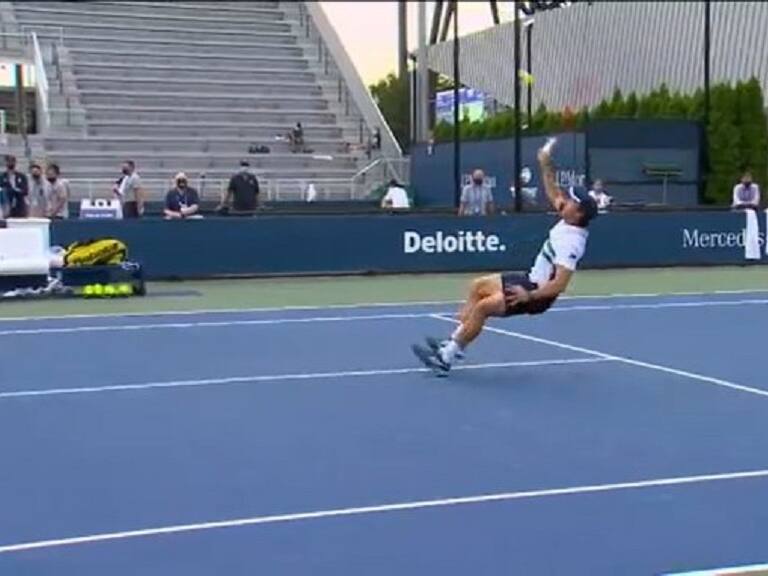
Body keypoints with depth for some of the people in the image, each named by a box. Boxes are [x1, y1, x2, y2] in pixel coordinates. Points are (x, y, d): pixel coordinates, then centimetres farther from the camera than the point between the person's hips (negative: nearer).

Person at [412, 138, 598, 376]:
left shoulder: (570, 244, -29)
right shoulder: (568, 223, -2)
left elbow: (559, 285, -34)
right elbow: (554, 195, 15)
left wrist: (529, 296, -34)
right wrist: (546, 165, 8)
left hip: (539, 292, -11)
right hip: (532, 278, 11)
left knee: (483, 306, -17)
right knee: (479, 286, 16)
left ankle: (446, 358, -9)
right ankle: (454, 342, 13)